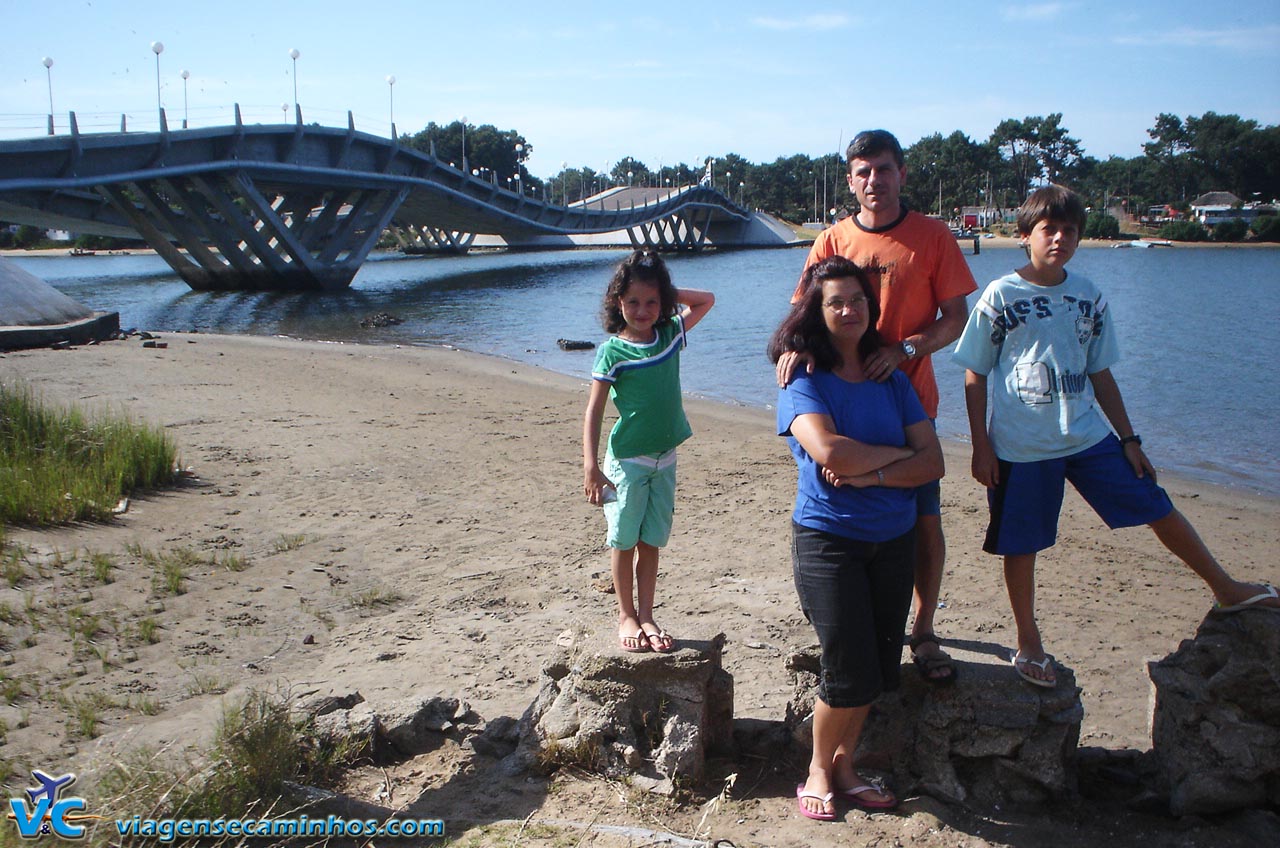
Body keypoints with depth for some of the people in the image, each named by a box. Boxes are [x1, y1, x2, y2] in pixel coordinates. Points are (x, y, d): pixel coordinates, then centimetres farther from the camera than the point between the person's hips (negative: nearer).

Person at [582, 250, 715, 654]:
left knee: (650, 543, 10)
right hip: (627, 461, -4)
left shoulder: (670, 334, 3)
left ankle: (646, 617, 18)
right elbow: (594, 411, -11)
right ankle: (626, 616, 18)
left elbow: (706, 299, 18)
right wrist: (590, 467, -18)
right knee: (624, 541, 5)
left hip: (665, 459, 4)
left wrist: (666, 293, 4)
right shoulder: (612, 351, -11)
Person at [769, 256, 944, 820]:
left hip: (893, 540, 5)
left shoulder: (892, 380, 8)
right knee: (852, 672, -6)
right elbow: (829, 450, -25)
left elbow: (932, 462, 0)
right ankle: (818, 769, 19)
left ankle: (843, 765, 29)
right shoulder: (802, 381, -7)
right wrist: (895, 453, -11)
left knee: (880, 668, 8)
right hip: (828, 539, -5)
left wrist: (870, 475, -16)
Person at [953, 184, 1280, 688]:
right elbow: (975, 376, -5)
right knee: (1021, 547, 5)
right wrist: (981, 447, -9)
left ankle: (1226, 589, 28)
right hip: (1020, 448, -4)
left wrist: (1129, 439, 11)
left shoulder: (1088, 297, 6)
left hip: (1089, 437, 4)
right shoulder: (1001, 297, -7)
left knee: (1156, 507, 7)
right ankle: (1028, 645, 23)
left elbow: (1100, 374, 12)